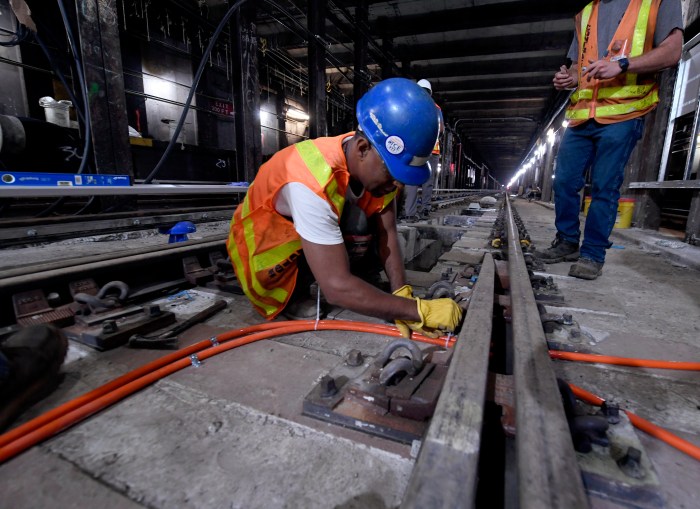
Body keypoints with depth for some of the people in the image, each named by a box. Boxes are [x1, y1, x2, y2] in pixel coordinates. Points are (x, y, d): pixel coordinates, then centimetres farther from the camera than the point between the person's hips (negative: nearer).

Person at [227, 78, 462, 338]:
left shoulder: (379, 162, -17)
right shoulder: (312, 182, -39)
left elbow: (387, 233, -15)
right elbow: (337, 287, -40)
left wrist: (402, 294, -26)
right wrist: (420, 310, -36)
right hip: (265, 249, -6)